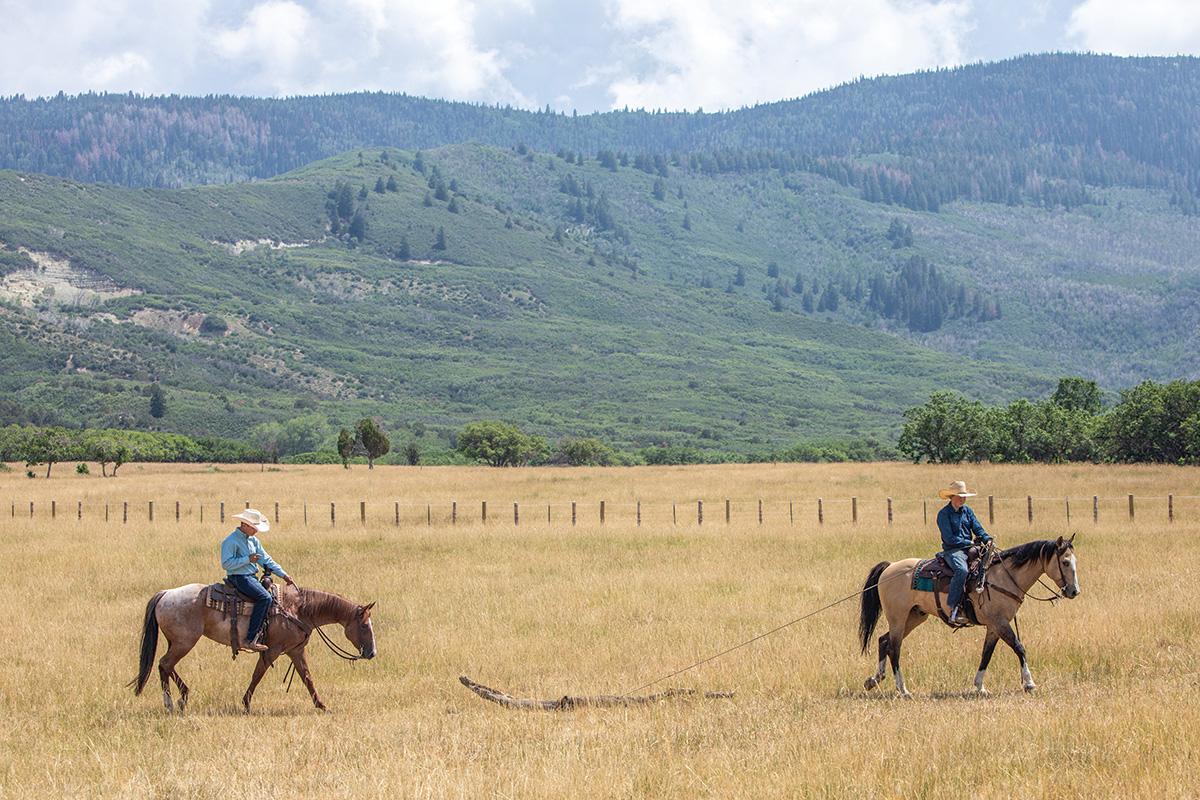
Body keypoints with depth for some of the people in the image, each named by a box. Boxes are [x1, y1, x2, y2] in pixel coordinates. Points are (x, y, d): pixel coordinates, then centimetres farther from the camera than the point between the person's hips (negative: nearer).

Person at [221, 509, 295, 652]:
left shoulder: (253, 540, 15)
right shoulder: (231, 542, -10)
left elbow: (266, 560, 16)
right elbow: (226, 563, -17)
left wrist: (283, 575, 8)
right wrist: (247, 560, -22)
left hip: (252, 577, 9)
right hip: (239, 579, -9)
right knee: (265, 598, -27)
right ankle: (250, 639, -30)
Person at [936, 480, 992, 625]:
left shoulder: (968, 511, 17)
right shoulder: (944, 514, -3)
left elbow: (978, 529, 9)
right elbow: (949, 538, -10)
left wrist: (987, 539, -11)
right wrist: (969, 543, -13)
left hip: (969, 548, 7)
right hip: (953, 550, -7)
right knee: (961, 570, -36)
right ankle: (954, 611, -38)